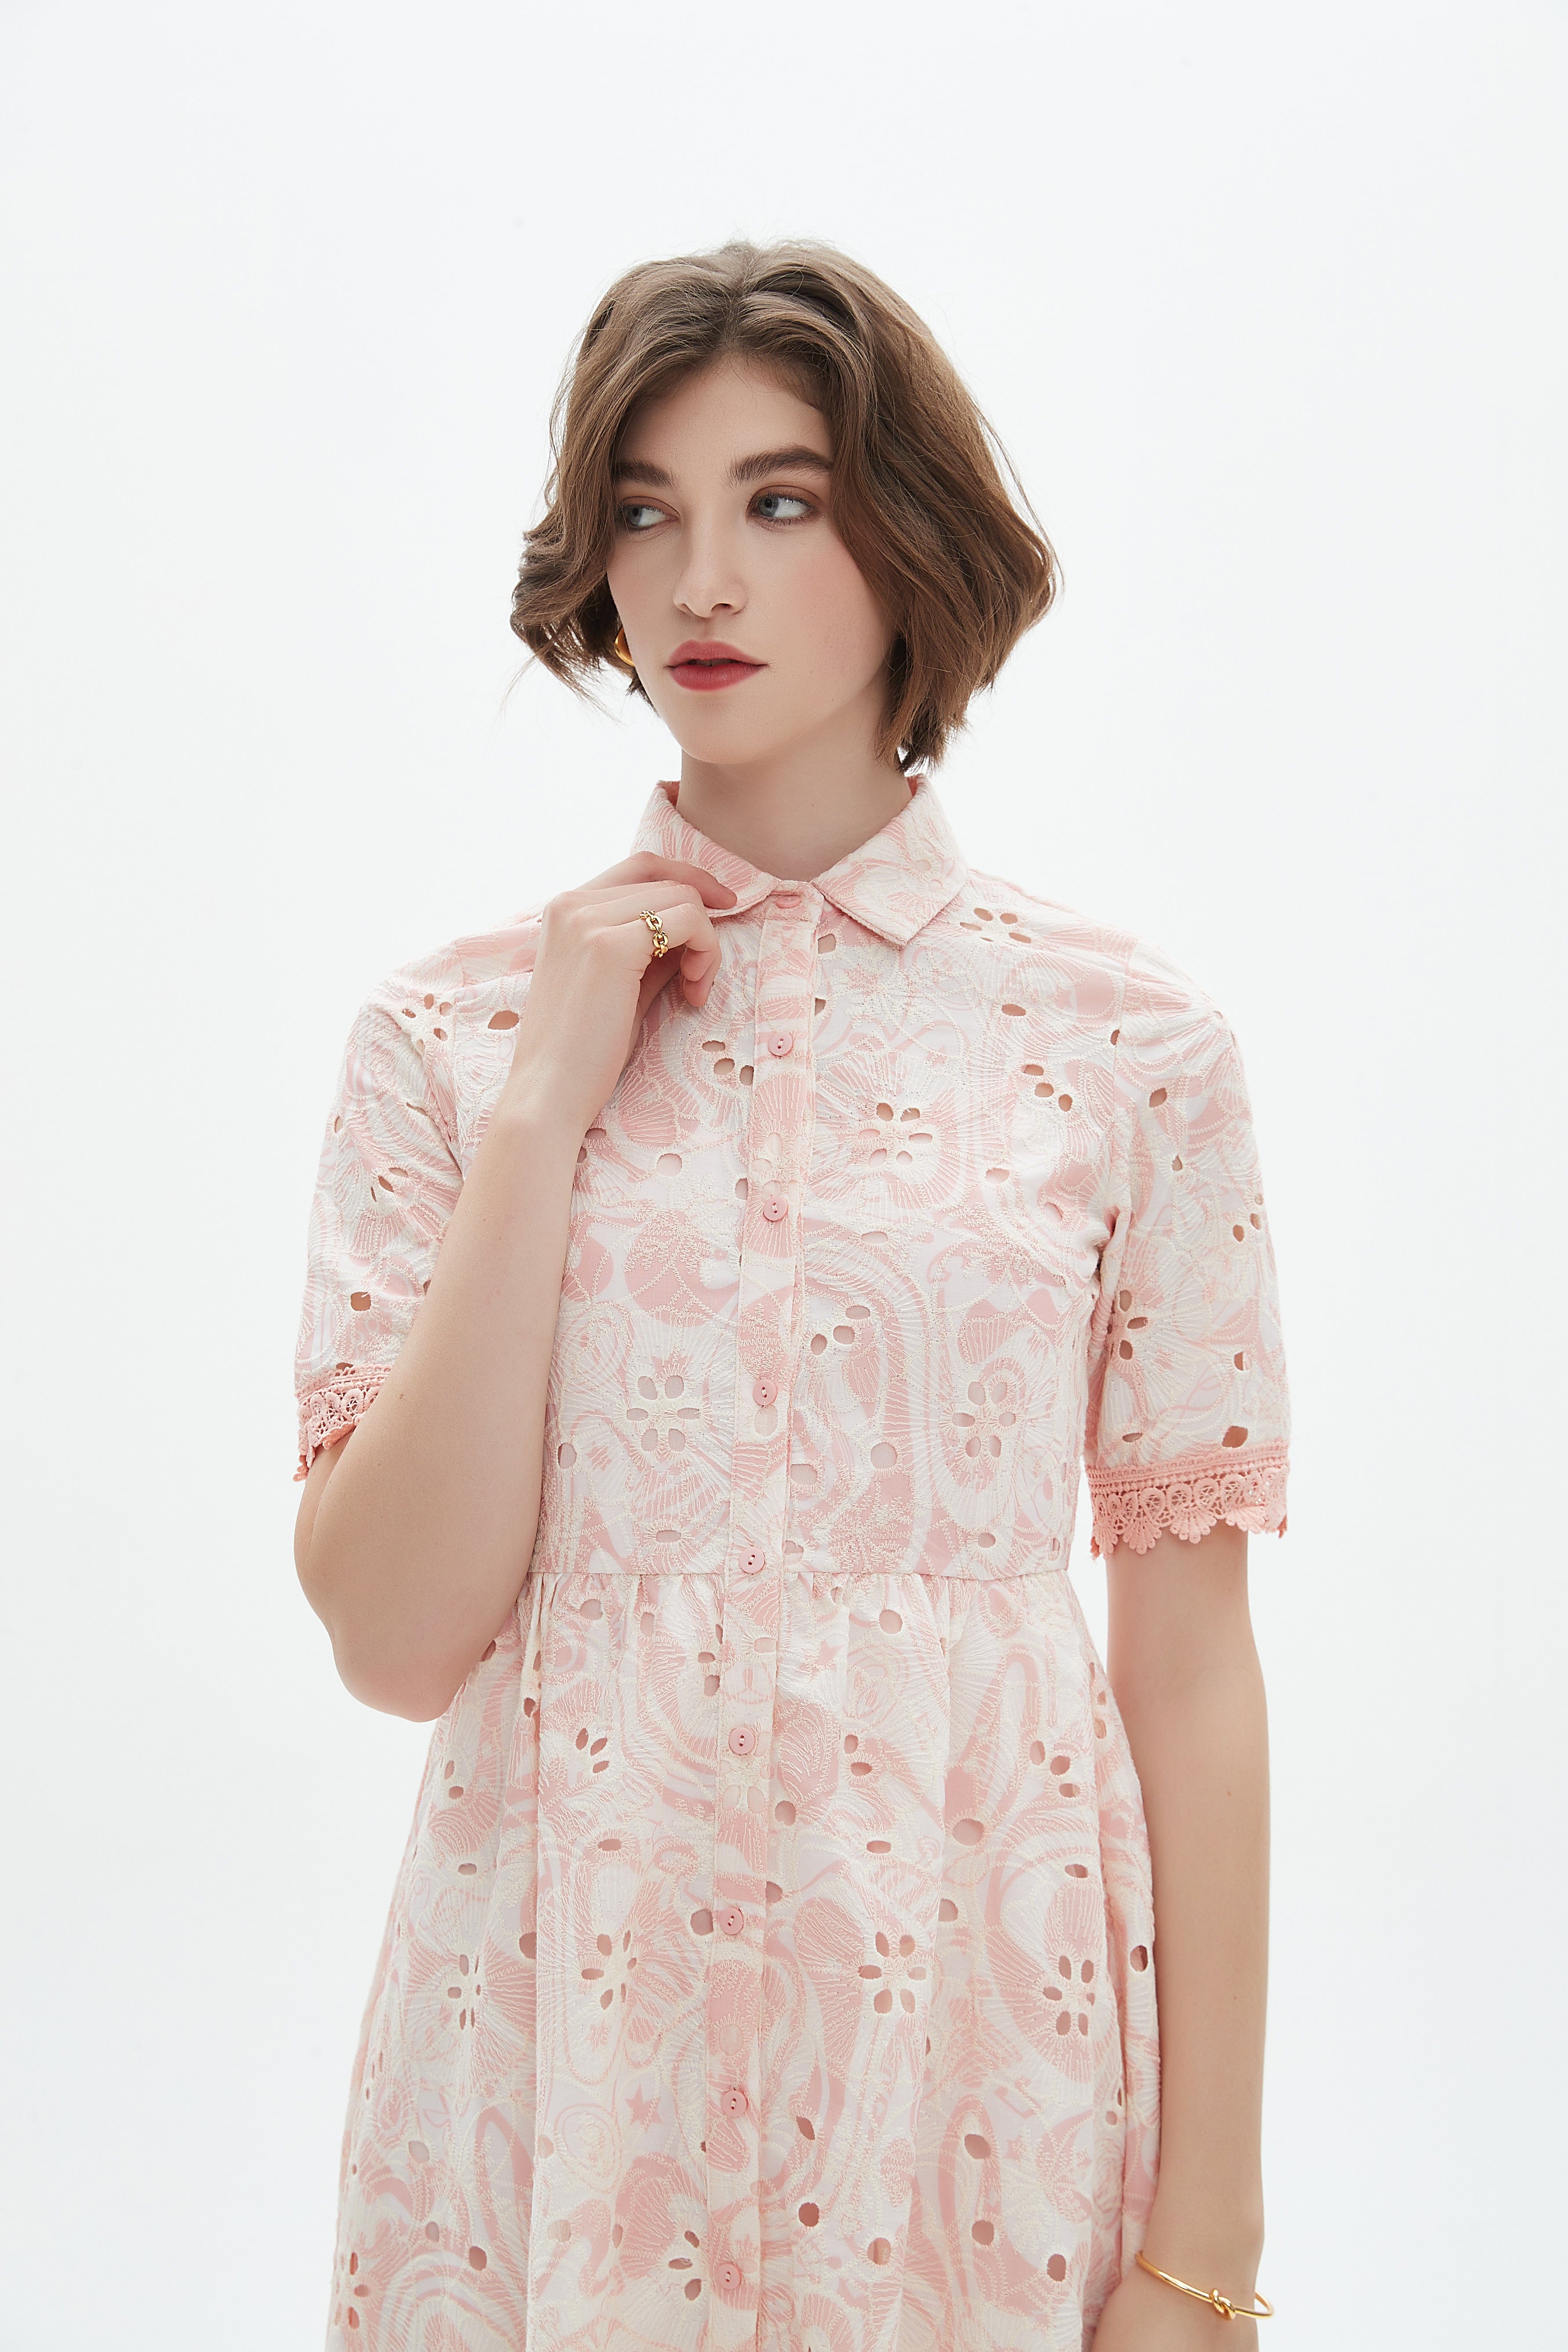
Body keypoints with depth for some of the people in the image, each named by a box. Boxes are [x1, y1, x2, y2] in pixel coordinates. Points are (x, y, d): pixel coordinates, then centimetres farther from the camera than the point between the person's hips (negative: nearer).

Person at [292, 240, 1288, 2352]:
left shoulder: (1126, 1043, -4)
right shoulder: (457, 1033, -1)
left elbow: (1191, 1663, -3)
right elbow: (395, 1639, -9)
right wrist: (547, 1108, -14)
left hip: (983, 2019, 0)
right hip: (565, 2022, 1)